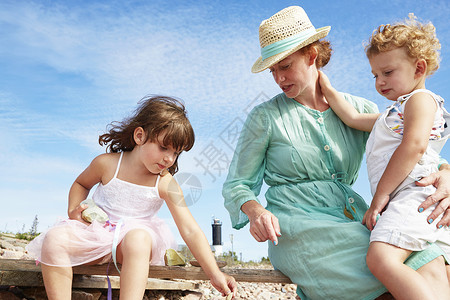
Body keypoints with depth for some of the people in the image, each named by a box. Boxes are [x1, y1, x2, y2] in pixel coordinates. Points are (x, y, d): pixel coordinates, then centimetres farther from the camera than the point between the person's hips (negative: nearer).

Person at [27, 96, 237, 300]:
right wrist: (74, 210, -5)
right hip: (97, 233, 2)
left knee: (138, 238, -38)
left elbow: (190, 231, -14)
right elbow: (81, 184, 16)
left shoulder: (166, 184, -11)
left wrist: (214, 274, -20)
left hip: (136, 233, -1)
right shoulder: (107, 164, -8)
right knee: (54, 239, -25)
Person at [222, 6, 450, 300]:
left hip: (355, 223, 5)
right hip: (298, 229, -4)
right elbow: (237, 184, 6)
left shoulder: (360, 110, 11)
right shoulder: (265, 118, 3)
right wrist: (255, 210, -17)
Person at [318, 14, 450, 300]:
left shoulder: (421, 99, 5)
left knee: (382, 259, -31)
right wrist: (327, 88, 36)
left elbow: (414, 145, -12)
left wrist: (380, 196, -14)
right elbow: (354, 118, 36)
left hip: (414, 193, -11)